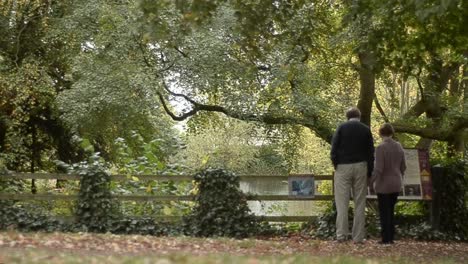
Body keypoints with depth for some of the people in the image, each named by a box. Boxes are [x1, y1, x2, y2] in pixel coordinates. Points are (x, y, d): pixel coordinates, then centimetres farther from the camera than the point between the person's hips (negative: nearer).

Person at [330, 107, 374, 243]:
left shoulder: (341, 127, 1)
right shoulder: (366, 129, 6)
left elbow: (334, 149, -7)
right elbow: (370, 152, 5)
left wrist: (336, 165, 4)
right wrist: (369, 172, 9)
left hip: (343, 167, -1)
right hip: (361, 166, 2)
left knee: (342, 202, 1)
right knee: (360, 202, 5)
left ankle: (341, 235, -3)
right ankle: (358, 237, 5)